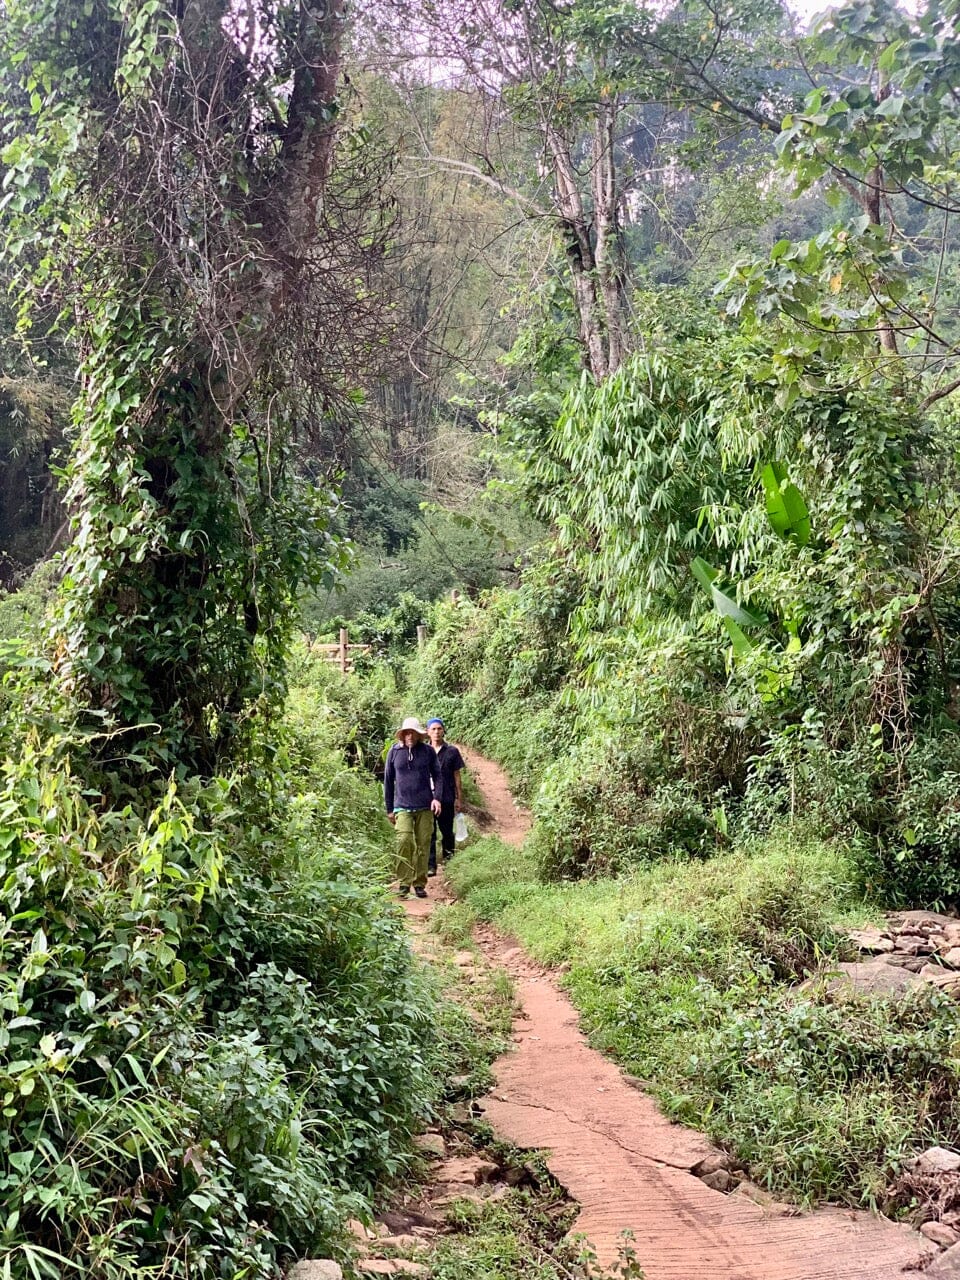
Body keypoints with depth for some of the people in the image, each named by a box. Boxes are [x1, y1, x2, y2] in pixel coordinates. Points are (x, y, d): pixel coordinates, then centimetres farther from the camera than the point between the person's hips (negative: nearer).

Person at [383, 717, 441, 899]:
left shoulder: (428, 751, 4)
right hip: (403, 807, -1)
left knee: (423, 845, 2)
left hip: (425, 807, 1)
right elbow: (388, 781, 11)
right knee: (404, 840, -20)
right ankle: (404, 882, -12)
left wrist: (436, 797, -6)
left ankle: (420, 884, 14)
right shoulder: (394, 752, 4)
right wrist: (389, 809, 12)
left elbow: (437, 775, 10)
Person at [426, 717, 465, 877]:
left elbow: (456, 776, 8)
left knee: (447, 832, 10)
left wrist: (459, 799, 6)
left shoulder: (452, 751, 4)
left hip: (447, 798, 0)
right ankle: (430, 866, -2)